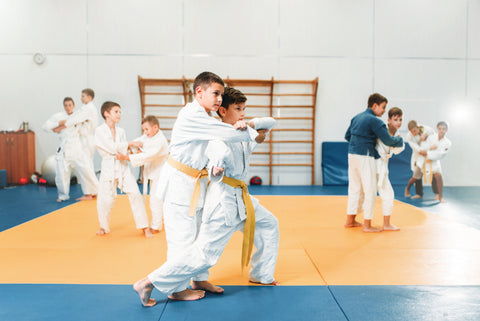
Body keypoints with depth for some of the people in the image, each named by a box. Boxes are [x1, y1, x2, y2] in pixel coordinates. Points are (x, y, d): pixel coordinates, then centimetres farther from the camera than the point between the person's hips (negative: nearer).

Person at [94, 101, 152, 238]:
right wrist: (131, 143, -14)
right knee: (106, 199, 0)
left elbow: (124, 149, 10)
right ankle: (104, 226, 27)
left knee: (135, 194, -7)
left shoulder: (121, 131, 10)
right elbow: (112, 147, -15)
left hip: (123, 167, 4)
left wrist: (124, 155, -12)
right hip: (108, 168, -3)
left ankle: (144, 226, 2)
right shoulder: (100, 131, -5)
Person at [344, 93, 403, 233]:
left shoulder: (356, 118, 14)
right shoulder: (375, 121, -11)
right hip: (365, 157, -9)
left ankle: (350, 220, 24)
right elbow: (388, 140, -12)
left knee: (354, 188, 16)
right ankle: (367, 225, 4)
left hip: (352, 154, 9)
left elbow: (347, 135, 21)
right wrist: (400, 140, 6)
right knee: (370, 190, 0)